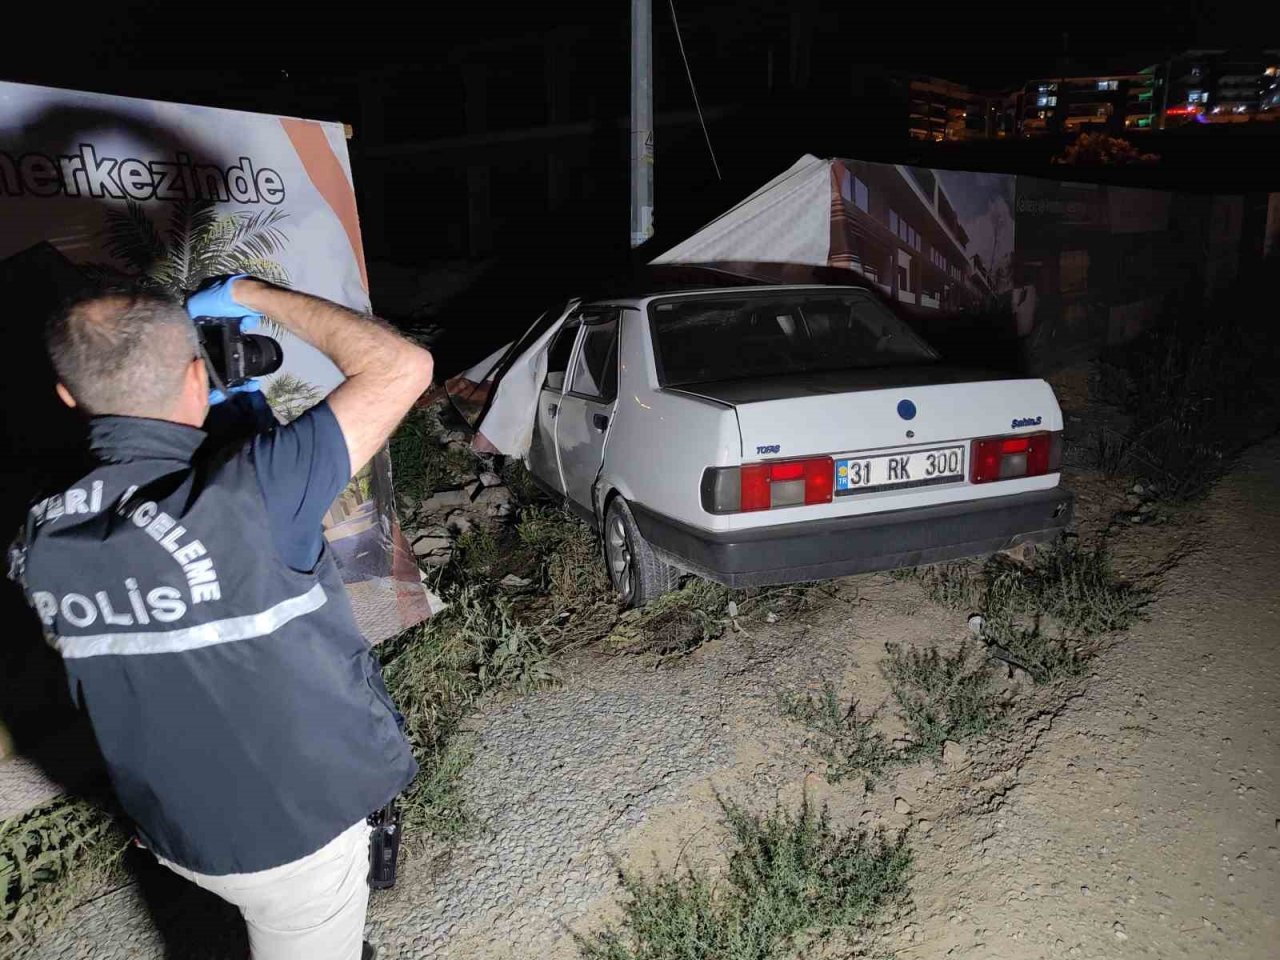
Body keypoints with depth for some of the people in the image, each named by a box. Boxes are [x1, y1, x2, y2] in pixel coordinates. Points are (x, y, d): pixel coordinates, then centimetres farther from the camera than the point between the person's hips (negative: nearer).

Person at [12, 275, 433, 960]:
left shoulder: (42, 538, -13)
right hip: (293, 831, -5)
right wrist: (248, 294, -18)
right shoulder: (244, 496, -34)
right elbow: (403, 368, -29)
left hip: (172, 826, 6)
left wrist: (227, 424, 2)